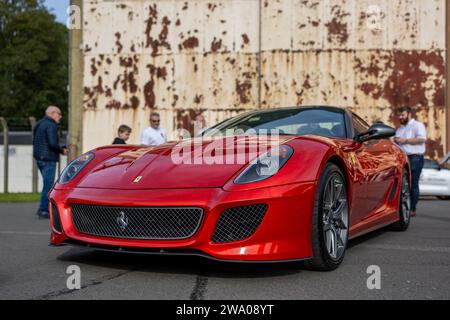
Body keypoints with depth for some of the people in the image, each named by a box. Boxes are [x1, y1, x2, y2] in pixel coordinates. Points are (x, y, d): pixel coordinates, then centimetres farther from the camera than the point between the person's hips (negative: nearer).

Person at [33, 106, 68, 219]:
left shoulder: (40, 124, 18)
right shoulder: (51, 125, -13)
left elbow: (35, 142, 22)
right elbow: (52, 143, -24)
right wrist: (62, 150, -7)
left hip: (40, 158, 10)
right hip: (48, 159, -10)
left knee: (47, 183, 17)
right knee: (48, 184, -6)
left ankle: (43, 209, 19)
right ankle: (43, 210, -5)